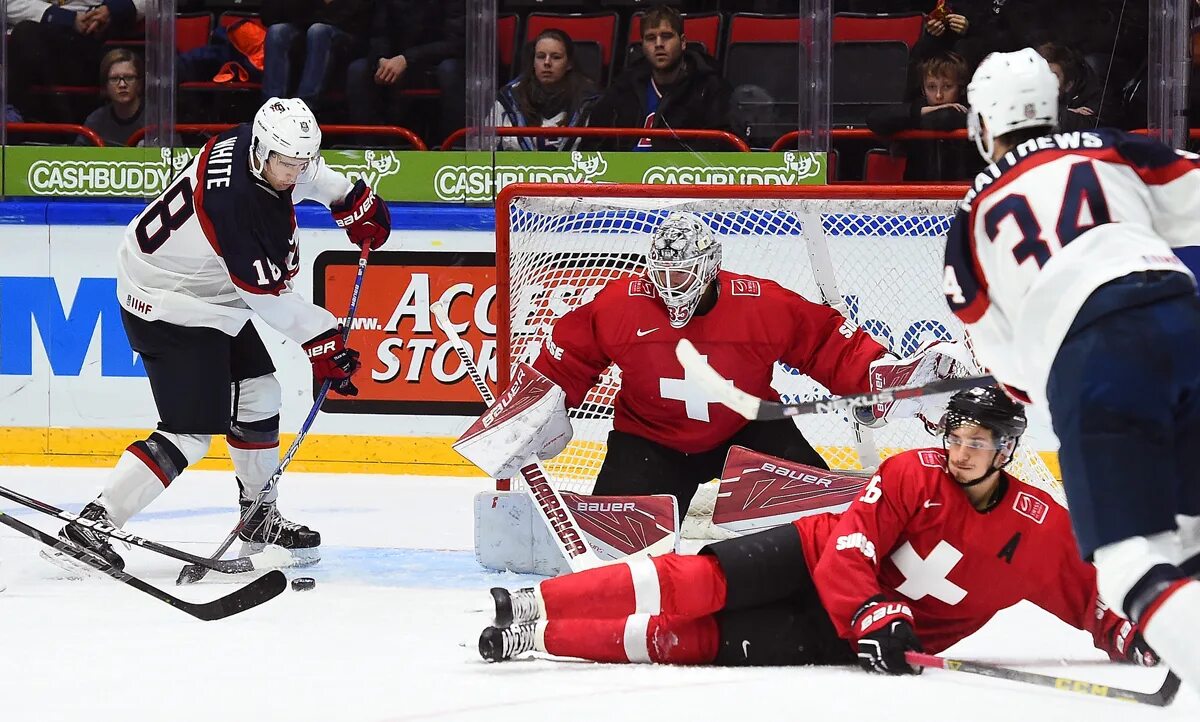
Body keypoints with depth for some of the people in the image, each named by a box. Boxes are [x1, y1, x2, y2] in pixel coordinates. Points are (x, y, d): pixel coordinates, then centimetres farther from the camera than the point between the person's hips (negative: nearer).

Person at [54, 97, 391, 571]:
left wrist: (350, 198, 17)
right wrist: (322, 342, -16)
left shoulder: (252, 145, -9)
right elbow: (269, 295, -24)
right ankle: (94, 522, -16)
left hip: (208, 292, 10)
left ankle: (259, 516, 28)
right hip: (168, 304, -10)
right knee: (191, 430, -14)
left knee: (258, 392, 14)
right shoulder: (234, 204, -34)